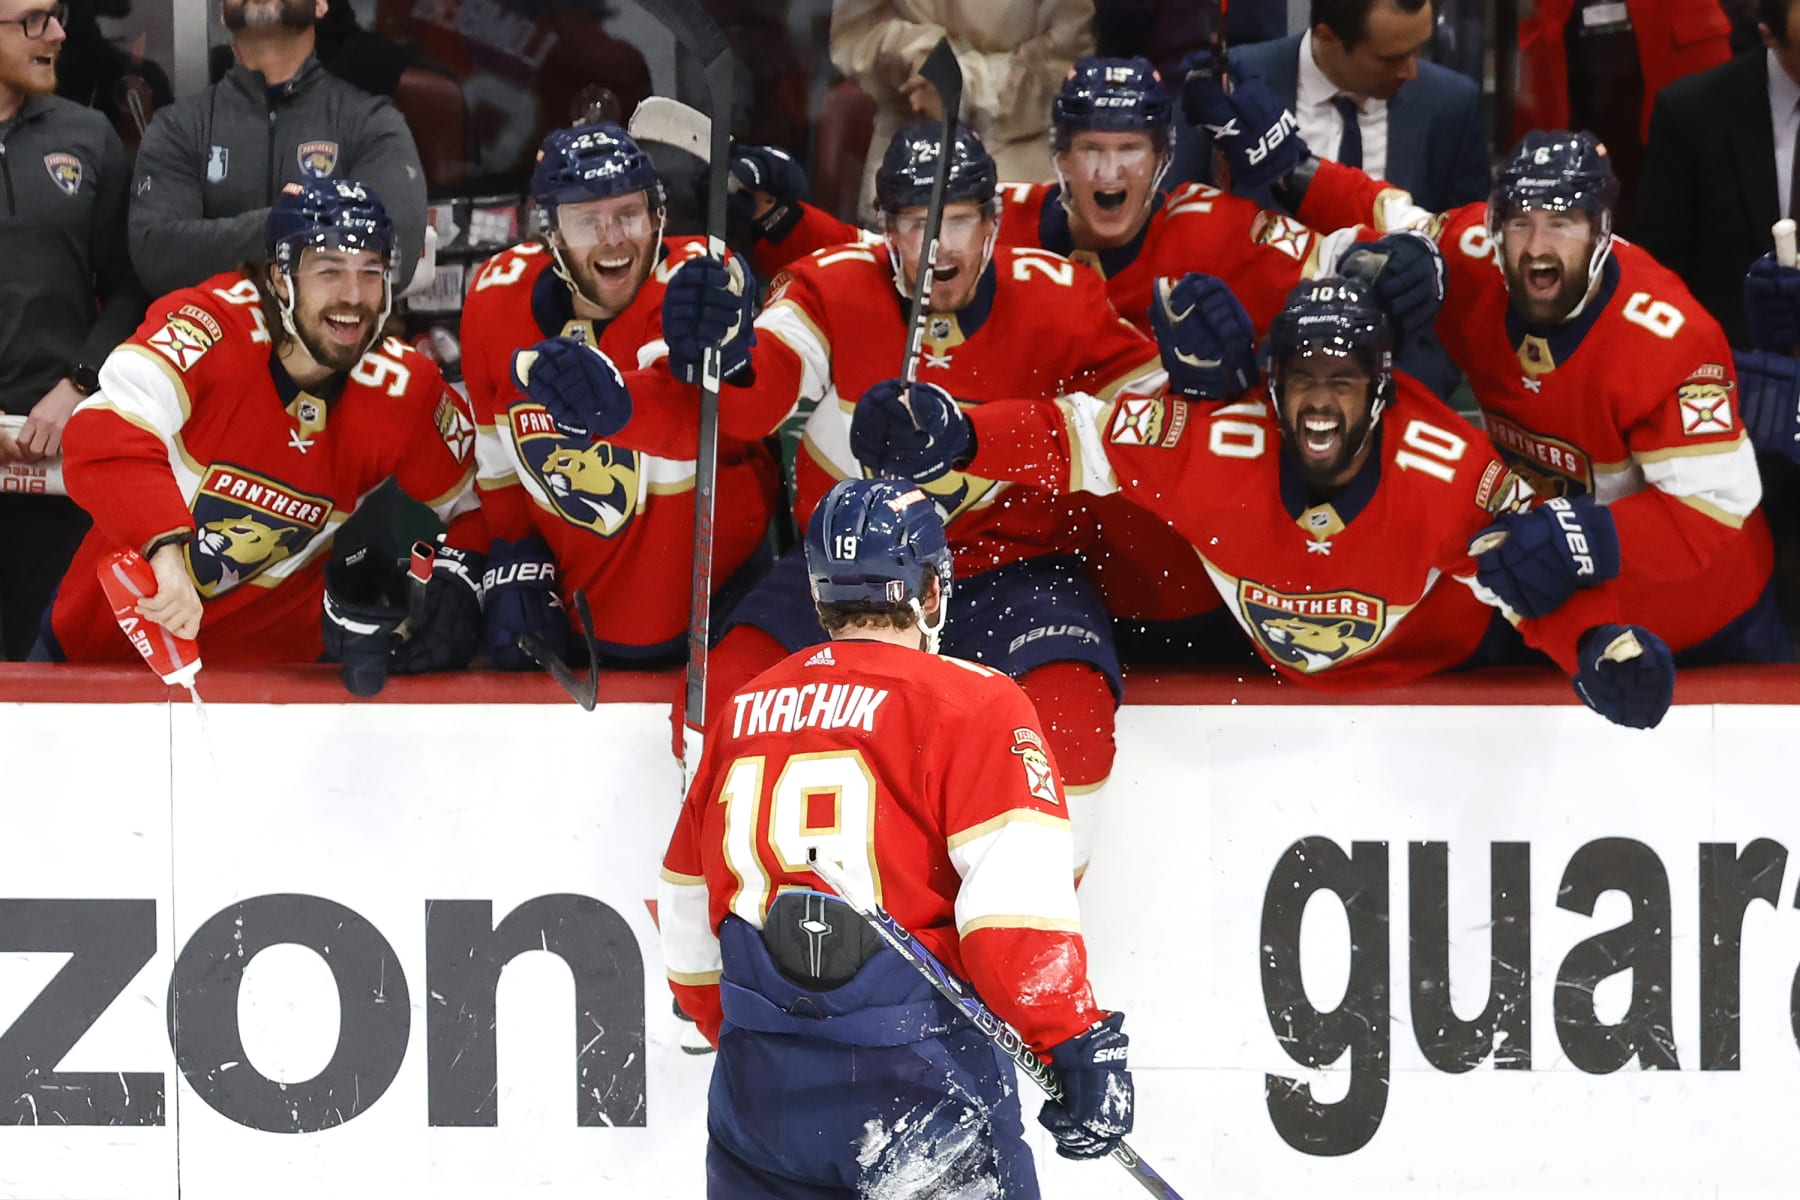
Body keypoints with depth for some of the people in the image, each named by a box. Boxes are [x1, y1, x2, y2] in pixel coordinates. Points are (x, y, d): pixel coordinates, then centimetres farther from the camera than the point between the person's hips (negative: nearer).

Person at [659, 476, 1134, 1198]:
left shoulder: (746, 711, 12)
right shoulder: (971, 703, -5)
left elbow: (688, 917, 19)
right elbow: (1016, 898, -17)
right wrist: (1079, 1046, -15)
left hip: (758, 1086, 5)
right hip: (918, 1081, -5)